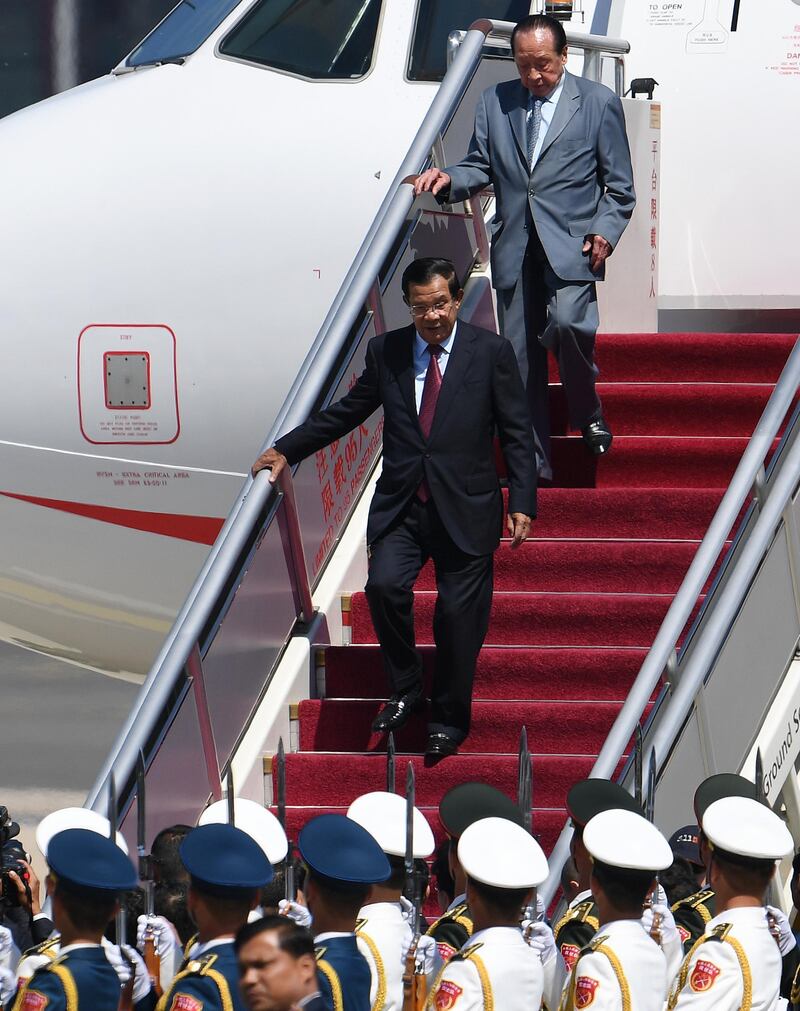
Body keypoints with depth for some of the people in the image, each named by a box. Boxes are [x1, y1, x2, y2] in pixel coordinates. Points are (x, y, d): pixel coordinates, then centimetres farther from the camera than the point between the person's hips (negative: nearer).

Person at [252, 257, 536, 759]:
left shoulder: (491, 352, -2)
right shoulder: (387, 351, 6)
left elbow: (516, 432, 0)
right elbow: (347, 412, 17)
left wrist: (522, 502, -7)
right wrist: (286, 450, 12)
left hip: (464, 509, -2)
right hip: (400, 505, 2)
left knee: (458, 614, 0)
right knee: (384, 585, -19)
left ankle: (448, 721, 18)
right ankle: (406, 690, 3)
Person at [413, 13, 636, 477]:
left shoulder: (598, 102, 2)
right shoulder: (495, 102, 11)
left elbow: (619, 186, 4)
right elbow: (480, 167, 15)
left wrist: (605, 233, -11)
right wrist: (449, 180, -7)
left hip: (571, 242, -4)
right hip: (514, 244, 4)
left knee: (566, 322, -26)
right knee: (520, 356, 3)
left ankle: (588, 414, 0)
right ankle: (534, 465, 10)